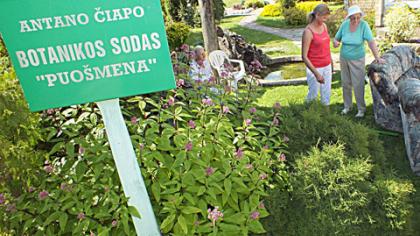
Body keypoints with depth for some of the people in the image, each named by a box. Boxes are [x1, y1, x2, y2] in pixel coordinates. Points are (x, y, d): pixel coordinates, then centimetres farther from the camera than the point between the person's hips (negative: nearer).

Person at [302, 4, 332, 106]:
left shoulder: (324, 26, 1)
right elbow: (304, 56, -22)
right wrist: (316, 74, -23)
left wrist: (331, 63, 17)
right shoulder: (308, 32, -21)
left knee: (326, 93, 14)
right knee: (314, 93, 8)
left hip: (326, 66, 6)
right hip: (314, 67, -6)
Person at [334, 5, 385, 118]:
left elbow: (371, 41, -24)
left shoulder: (364, 25, -18)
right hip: (344, 58, 3)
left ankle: (361, 109, 15)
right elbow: (336, 38, 1)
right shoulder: (344, 24, -9)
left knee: (358, 85, -2)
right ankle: (347, 106, 30)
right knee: (346, 84, 13)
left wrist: (377, 57, -33)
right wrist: (336, 42, -23)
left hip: (357, 60, -3)